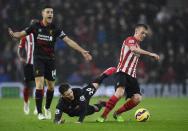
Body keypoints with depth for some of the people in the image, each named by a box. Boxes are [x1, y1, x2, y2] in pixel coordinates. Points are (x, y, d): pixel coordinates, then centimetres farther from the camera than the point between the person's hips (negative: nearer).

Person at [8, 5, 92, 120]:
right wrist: (13, 34, -27)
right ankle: (39, 113, -9)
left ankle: (47, 108, 35)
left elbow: (68, 41, -7)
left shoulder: (55, 29, -4)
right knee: (40, 84, -15)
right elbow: (22, 34, -3)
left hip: (50, 59, 2)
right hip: (39, 59, -2)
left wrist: (82, 51, -14)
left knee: (51, 86, 8)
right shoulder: (36, 26, -4)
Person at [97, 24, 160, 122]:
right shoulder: (130, 40, -4)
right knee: (120, 92, -30)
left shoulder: (138, 45, 24)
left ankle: (117, 113, 11)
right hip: (122, 72, -8)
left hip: (132, 75, 8)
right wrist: (150, 54, -30)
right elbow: (133, 49, -28)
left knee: (137, 98, -8)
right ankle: (104, 115, -23)